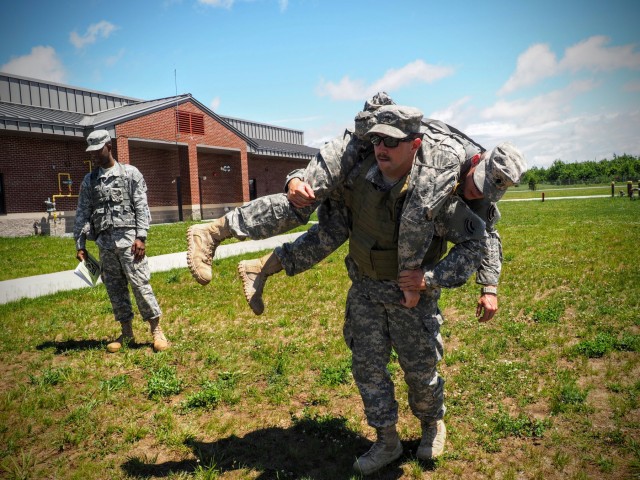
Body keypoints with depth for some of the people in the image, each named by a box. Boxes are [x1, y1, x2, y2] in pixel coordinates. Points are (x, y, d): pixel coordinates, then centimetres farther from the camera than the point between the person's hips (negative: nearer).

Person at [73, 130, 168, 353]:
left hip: (128, 238, -4)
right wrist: (80, 244, 6)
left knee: (140, 284, -7)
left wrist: (141, 237, -12)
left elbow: (141, 207, -3)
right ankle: (126, 333, 19)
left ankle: (157, 331, 2)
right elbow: (82, 213, 12)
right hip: (104, 242, 5)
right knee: (114, 287, 8)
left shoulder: (130, 173, 3)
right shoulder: (89, 180, 13)